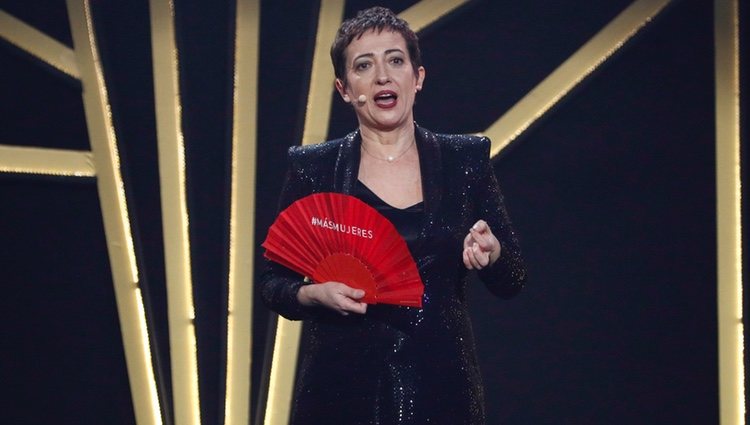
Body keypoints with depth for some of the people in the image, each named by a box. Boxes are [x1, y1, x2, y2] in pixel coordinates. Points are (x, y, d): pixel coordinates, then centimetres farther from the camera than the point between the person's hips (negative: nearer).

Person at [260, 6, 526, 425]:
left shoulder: (466, 160, 3)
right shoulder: (313, 169, 2)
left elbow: (512, 280, 4)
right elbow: (274, 283, 5)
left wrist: (490, 252, -18)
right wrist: (314, 294, -16)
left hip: (440, 385, 1)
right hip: (342, 387, 0)